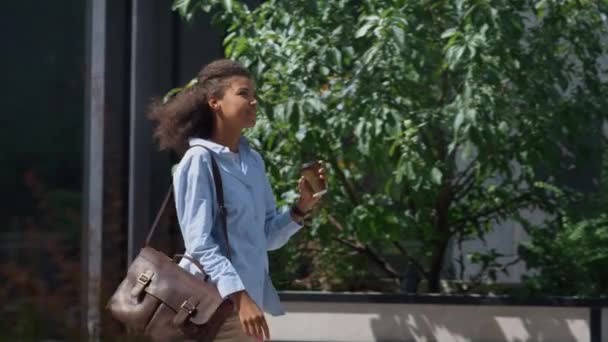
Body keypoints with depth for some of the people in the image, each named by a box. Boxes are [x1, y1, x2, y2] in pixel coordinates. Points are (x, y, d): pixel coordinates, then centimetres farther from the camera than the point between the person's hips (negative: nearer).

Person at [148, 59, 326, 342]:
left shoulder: (253, 161, 11)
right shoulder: (199, 160, -11)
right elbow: (199, 244, -17)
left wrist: (301, 208, -1)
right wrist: (238, 296, -26)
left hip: (249, 297, 8)